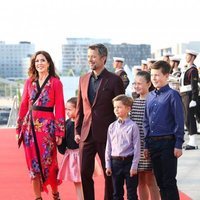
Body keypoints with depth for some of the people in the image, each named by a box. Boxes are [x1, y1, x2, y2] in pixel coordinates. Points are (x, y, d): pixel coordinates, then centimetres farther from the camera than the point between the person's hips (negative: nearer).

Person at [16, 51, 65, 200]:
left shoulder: (55, 83, -2)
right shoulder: (29, 82, 10)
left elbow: (59, 108, -4)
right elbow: (24, 105, 11)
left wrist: (59, 133, -8)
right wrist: (19, 128, 8)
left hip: (47, 126, -4)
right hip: (30, 126, 4)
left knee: (48, 162, 2)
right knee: (33, 163, 5)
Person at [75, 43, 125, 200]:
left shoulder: (114, 80, -6)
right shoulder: (84, 79, 10)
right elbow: (80, 107, 14)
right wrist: (77, 131, 8)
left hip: (107, 134, -5)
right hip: (87, 134, 5)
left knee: (109, 174, 5)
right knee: (85, 173, 5)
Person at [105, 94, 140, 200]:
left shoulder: (132, 126, -6)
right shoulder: (112, 127, 7)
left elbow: (136, 147, -7)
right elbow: (108, 147, 10)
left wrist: (134, 166, -11)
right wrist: (108, 165, 6)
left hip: (128, 161, -4)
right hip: (115, 162, 4)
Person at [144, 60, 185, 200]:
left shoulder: (172, 95, -7)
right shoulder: (150, 96, 12)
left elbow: (179, 121, -9)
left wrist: (178, 145, -13)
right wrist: (146, 145, 12)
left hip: (167, 142, -6)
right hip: (153, 143, 6)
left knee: (169, 182, -3)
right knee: (160, 181, 11)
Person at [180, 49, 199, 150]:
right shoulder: (186, 69, 17)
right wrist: (182, 96, 20)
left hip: (189, 96, -10)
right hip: (184, 96, 10)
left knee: (189, 119, -10)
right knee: (187, 119, 11)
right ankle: (191, 141, 16)